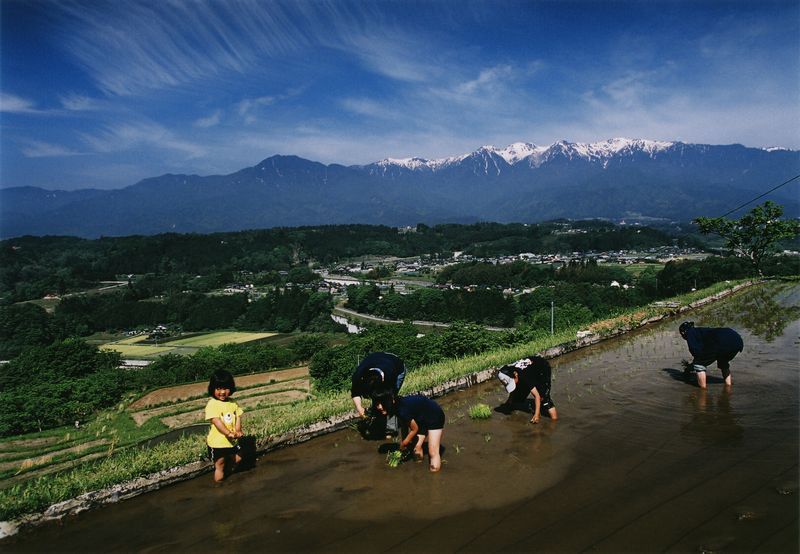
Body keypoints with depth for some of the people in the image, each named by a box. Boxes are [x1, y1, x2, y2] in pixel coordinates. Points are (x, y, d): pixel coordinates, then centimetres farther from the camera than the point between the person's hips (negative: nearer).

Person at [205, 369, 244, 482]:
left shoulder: (233, 403, 2)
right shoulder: (212, 404, -17)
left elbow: (238, 417, 0)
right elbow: (216, 421, -25)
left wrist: (238, 430, -19)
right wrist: (228, 433, -35)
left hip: (232, 441, 6)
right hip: (217, 442, -6)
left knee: (237, 459, 19)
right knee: (219, 466, 8)